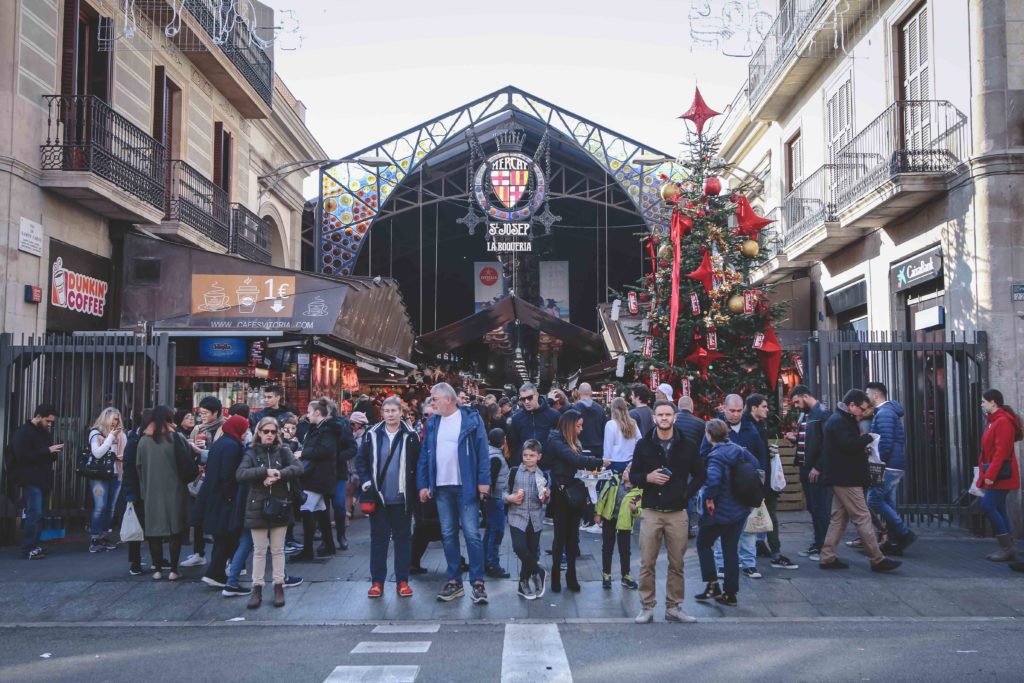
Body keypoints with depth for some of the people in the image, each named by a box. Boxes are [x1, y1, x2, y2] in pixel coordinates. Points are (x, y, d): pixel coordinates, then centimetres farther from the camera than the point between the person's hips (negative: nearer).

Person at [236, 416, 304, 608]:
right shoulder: (252, 453, 0)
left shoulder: (283, 451, 2)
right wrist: (265, 471, -24)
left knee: (278, 549, 9)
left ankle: (279, 587, 17)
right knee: (259, 550, 6)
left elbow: (298, 468, -11)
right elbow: (240, 474, -15)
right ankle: (257, 588, 14)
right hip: (257, 506, -1)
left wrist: (279, 474, -26)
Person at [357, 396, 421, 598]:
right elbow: (360, 460, 6)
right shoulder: (372, 435, 1)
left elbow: (418, 464, 2)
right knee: (378, 538, 8)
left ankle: (402, 581, 15)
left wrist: (415, 489, -3)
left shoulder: (410, 436, -3)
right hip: (378, 497, 1)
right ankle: (377, 581, 15)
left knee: (402, 538, 7)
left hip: (402, 498, -1)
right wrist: (365, 482, -6)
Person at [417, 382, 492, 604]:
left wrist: (484, 480, -13)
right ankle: (454, 581, 17)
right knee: (448, 534, 9)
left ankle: (477, 582, 2)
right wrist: (423, 484, 4)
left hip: (466, 486, -5)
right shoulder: (432, 422, 9)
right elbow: (425, 455, 10)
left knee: (472, 534, -4)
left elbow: (482, 451, -7)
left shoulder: (471, 419, -4)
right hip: (441, 487, 5)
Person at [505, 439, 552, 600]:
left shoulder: (543, 476, 5)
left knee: (532, 551, 5)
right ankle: (538, 571, 5)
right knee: (520, 548, -18)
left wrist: (547, 496, -7)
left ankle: (524, 584, 21)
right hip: (517, 517, -2)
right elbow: (505, 491, 7)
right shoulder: (514, 472, -1)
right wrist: (510, 498, -13)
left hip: (535, 519, 2)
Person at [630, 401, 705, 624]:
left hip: (677, 513, 0)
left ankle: (673, 607, 17)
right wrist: (648, 478, -11)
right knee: (647, 563, 1)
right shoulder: (644, 445, 4)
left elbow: (699, 475, 13)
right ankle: (647, 607, 10)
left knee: (677, 564, 6)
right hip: (651, 512, 0)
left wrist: (687, 494, -1)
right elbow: (633, 474, 9)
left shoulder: (688, 446, 4)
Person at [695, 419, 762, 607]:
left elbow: (713, 479, -36)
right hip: (740, 510, 7)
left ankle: (712, 585, 9)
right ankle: (731, 594, 18)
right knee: (731, 549, 14)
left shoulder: (715, 456, -20)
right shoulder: (740, 451, 2)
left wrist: (709, 498, -21)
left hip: (719, 512, -7)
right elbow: (757, 467, 10)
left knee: (703, 544, 14)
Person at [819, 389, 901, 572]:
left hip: (841, 478, 11)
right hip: (846, 479, -11)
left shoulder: (839, 420, 18)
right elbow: (850, 445, -26)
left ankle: (827, 557, 13)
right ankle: (877, 560, -2)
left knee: (839, 518, 12)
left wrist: (862, 448, 4)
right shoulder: (840, 422, -16)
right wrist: (867, 438, -11)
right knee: (863, 518, -6)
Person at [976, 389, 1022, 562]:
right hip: (993, 475, 10)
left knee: (988, 506, -12)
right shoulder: (994, 421, 16)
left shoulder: (1003, 422, -15)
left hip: (1001, 475, -10)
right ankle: (1007, 548, 12)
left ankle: (1007, 547, -6)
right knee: (998, 509, 9)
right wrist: (986, 474, 15)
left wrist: (991, 474, -24)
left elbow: (1001, 451, -22)